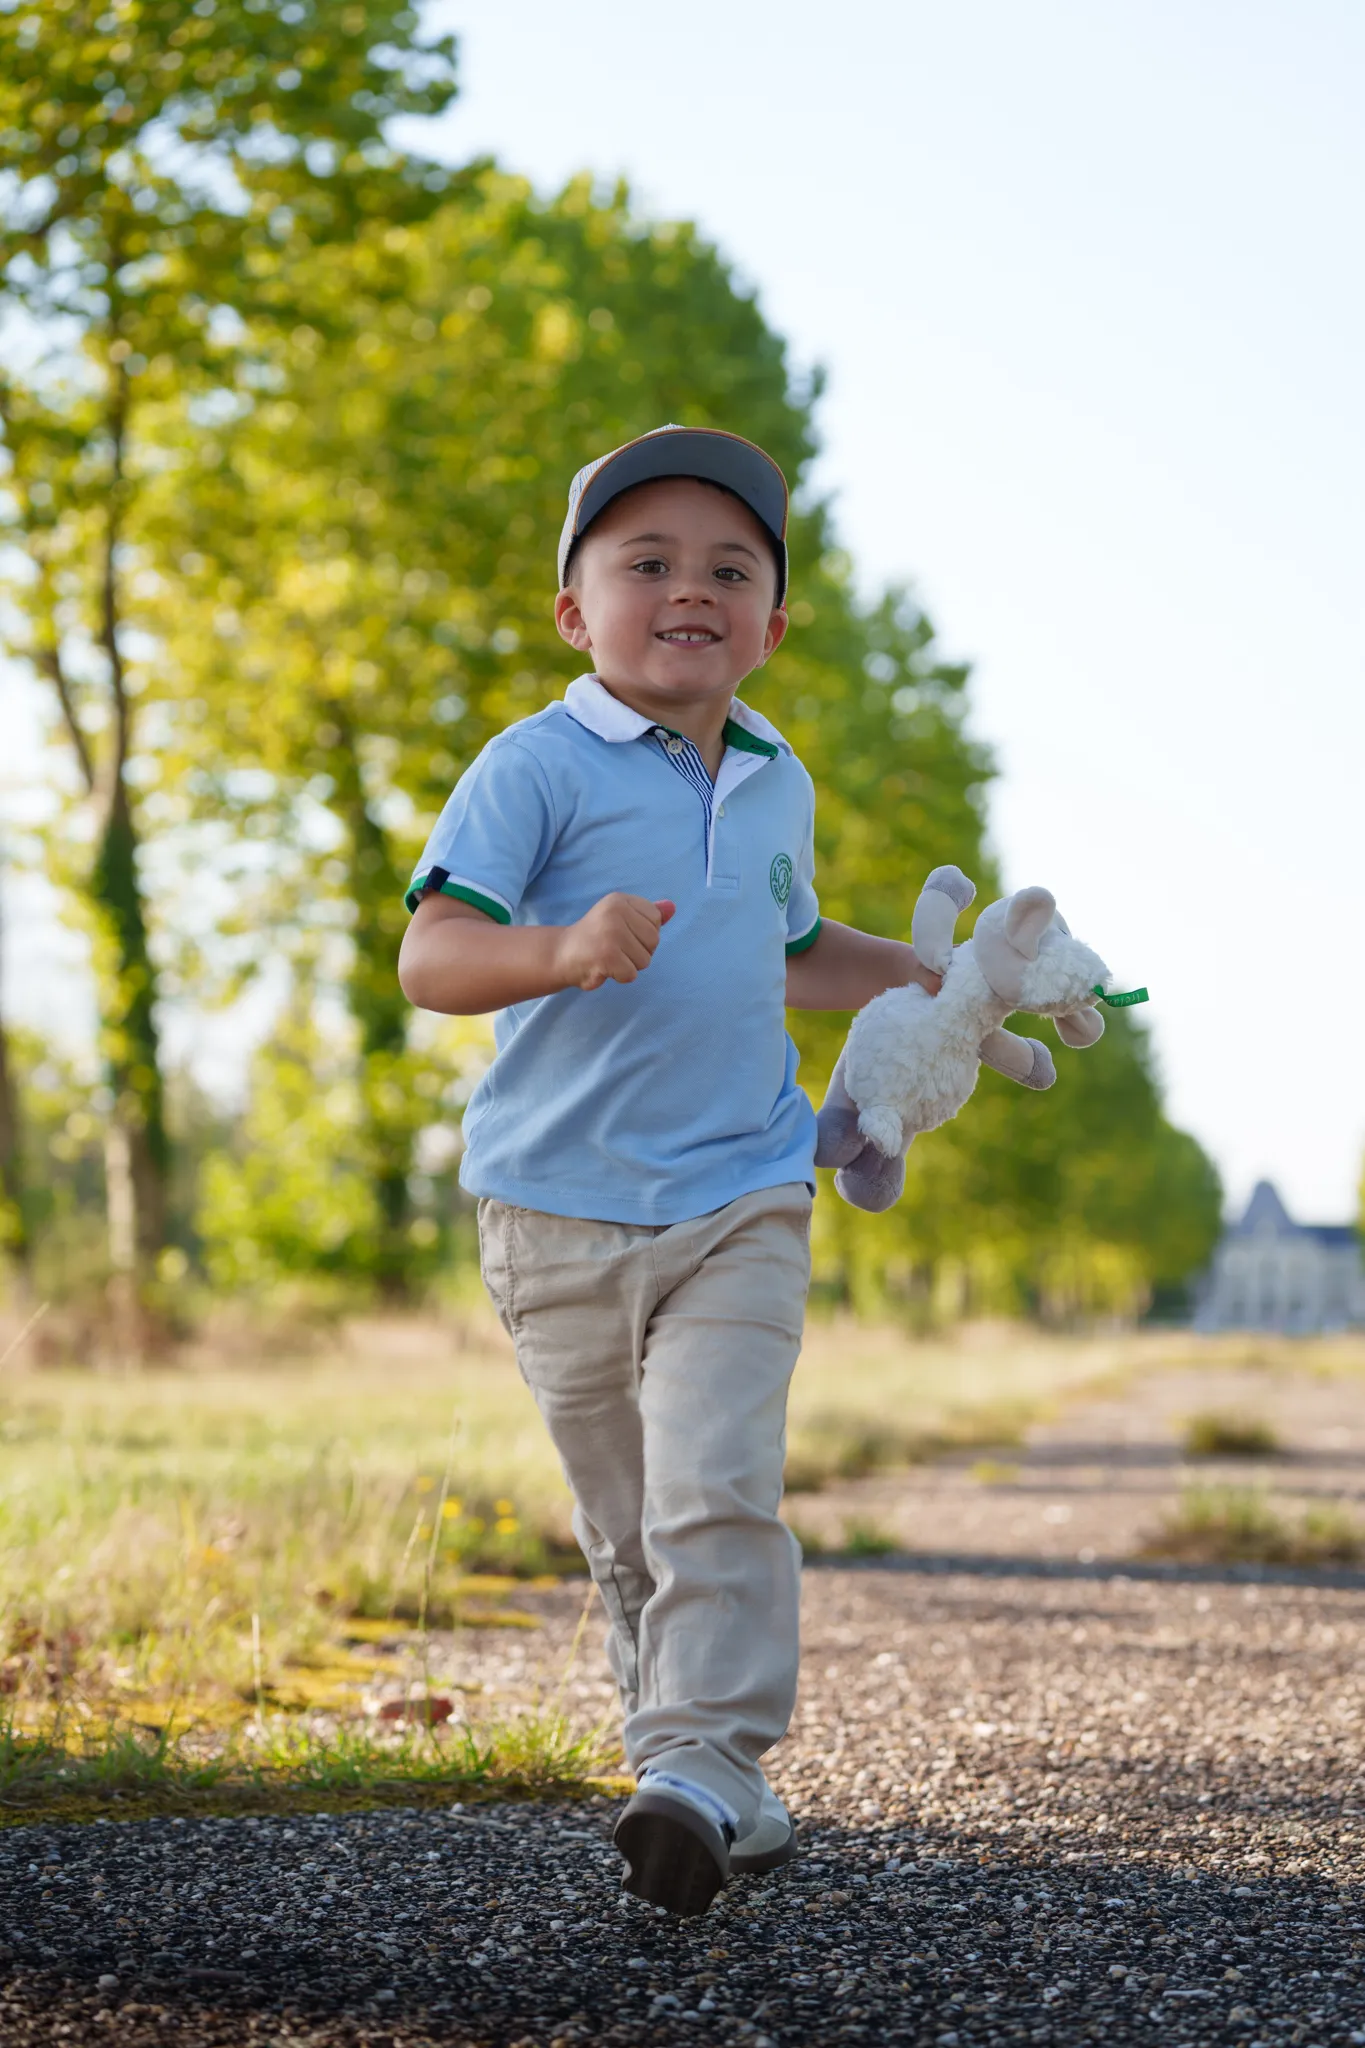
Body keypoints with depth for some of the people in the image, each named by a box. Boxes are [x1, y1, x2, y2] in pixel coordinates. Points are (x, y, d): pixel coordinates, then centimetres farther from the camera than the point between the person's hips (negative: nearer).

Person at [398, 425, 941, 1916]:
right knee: (625, 1526, 8)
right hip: (560, 1213, -2)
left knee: (718, 1484, -16)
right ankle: (690, 1756, 21)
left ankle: (703, 1763, -18)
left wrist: (942, 979, 25)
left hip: (739, 1203, 2)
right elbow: (430, 956, -19)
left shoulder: (778, 786, 11)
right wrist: (565, 952, -37)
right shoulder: (539, 768, -8)